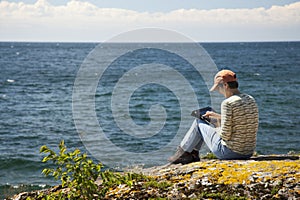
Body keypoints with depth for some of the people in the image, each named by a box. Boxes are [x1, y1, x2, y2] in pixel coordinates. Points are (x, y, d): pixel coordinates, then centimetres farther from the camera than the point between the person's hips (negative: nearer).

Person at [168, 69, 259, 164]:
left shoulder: (227, 103, -21)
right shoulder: (251, 100, 5)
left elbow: (225, 134, -22)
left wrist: (217, 130, 1)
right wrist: (217, 116, 23)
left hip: (231, 152, -8)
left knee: (199, 123, 13)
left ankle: (183, 152, 31)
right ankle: (193, 155, 40)